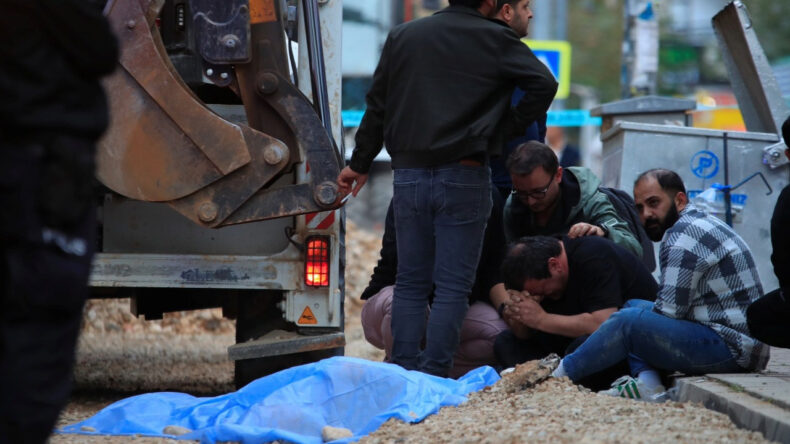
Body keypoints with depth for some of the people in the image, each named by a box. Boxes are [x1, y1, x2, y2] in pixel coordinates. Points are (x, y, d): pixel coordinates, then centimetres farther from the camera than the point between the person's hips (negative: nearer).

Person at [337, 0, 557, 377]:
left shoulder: (402, 37, 11)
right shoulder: (495, 40, -1)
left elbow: (377, 106, 14)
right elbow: (544, 83, -9)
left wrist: (360, 164, 22)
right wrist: (507, 128, 3)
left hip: (409, 174, 4)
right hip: (464, 177, -4)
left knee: (410, 282, 10)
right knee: (452, 285, 0)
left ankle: (403, 375, 6)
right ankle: (433, 378, -5)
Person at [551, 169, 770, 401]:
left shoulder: (683, 235, -13)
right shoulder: (701, 224, 21)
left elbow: (669, 311, -16)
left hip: (730, 348, -11)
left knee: (629, 321, -18)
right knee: (634, 306, 16)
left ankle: (558, 375, -4)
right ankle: (648, 385, -4)